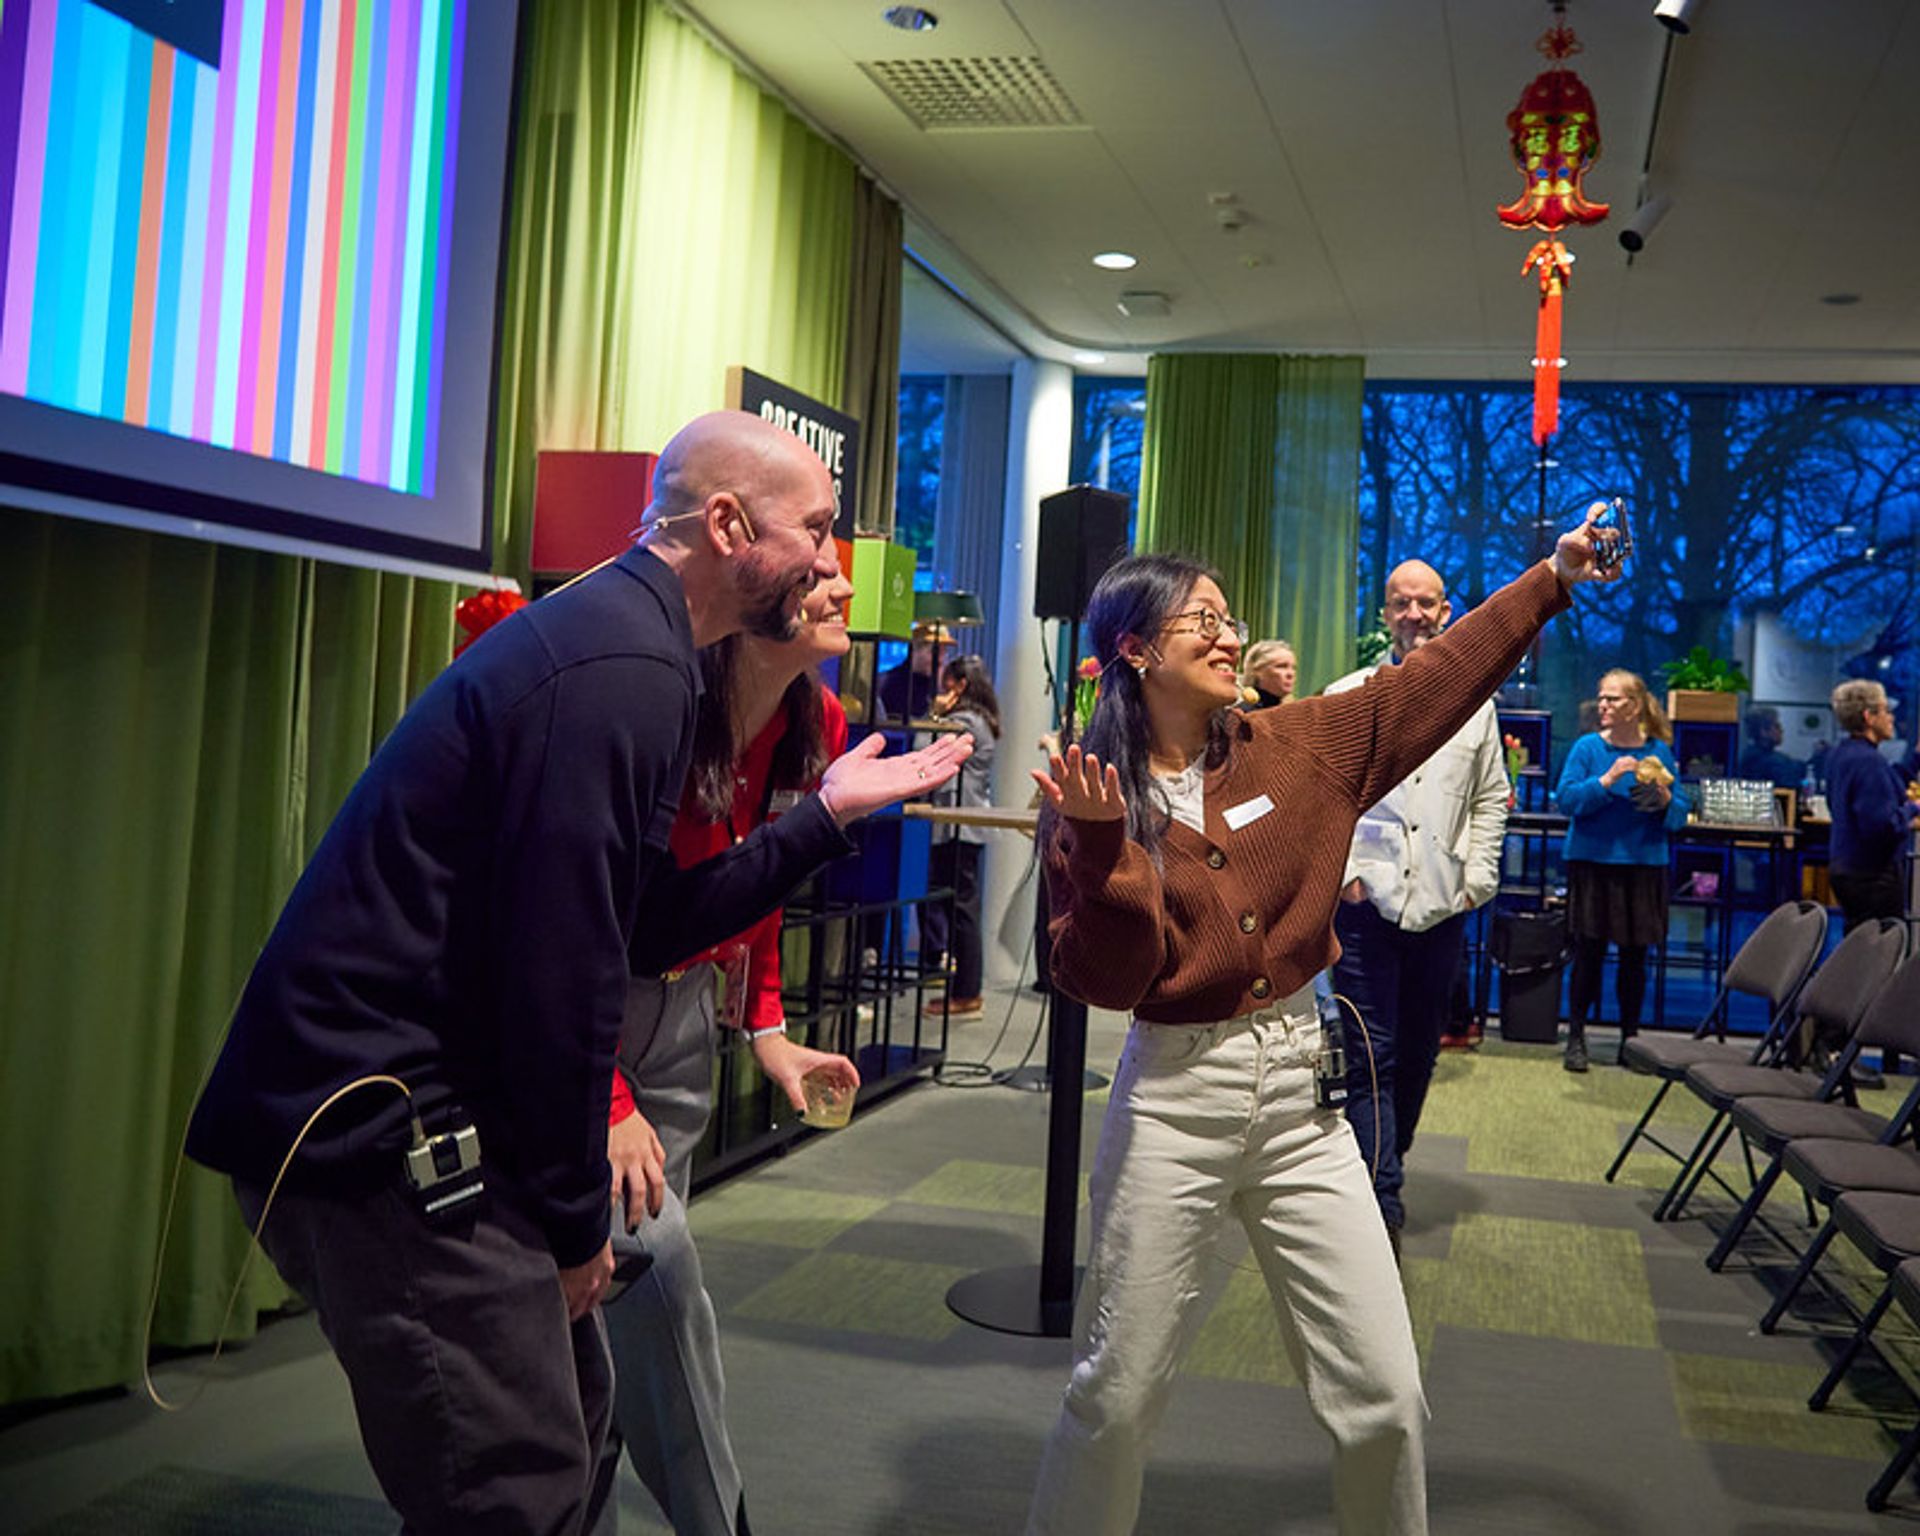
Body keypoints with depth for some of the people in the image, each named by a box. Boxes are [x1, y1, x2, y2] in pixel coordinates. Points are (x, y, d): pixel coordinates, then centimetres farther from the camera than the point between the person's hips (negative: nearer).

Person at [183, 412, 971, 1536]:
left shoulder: (623, 644, 15)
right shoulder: (622, 671, -19)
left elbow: (655, 923, 14)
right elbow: (561, 975, -21)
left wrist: (831, 814, 15)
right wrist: (576, 1221, -10)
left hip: (423, 1116, 11)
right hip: (381, 1133, -11)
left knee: (574, 1419, 19)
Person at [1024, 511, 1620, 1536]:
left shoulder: (1298, 748, 4)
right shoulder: (1093, 797, -5)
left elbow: (1434, 681, 9)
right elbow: (1101, 980, -12)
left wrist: (1553, 575, 9)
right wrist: (1107, 854, -25)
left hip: (1300, 1086, 3)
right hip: (1175, 1099, -3)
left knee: (1384, 1396, 6)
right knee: (1117, 1395, 6)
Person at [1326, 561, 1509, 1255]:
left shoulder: (1475, 702, 11)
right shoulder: (1347, 697, 3)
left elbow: (1490, 800, 15)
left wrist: (1477, 879, 6)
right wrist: (1342, 871, -5)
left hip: (1441, 908, 3)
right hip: (1366, 903, -3)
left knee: (1418, 1055, 12)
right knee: (1372, 1059, -7)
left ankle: (1382, 1174, 30)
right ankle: (1385, 1208, -8)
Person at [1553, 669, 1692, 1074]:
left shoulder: (1660, 752, 3)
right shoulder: (1587, 748, -2)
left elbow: (1679, 817, 5)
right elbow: (1566, 799, -12)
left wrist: (1665, 801, -16)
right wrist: (1608, 780, -21)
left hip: (1643, 866, 2)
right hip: (1592, 863, -2)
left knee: (1635, 955, 8)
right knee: (1589, 953, 1)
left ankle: (1630, 1038, 20)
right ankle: (1576, 1037, 12)